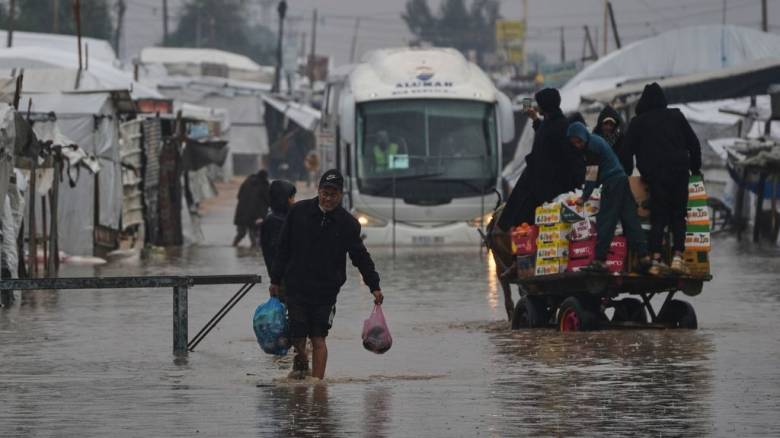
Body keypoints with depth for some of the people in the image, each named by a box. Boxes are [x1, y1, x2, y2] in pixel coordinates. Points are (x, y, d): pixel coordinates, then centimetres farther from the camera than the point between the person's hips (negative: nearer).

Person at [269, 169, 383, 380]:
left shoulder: (347, 223, 0)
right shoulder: (299, 212, 0)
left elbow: (361, 256, 4)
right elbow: (283, 248, 6)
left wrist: (374, 286, -3)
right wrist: (275, 280, 6)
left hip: (326, 290, -1)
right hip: (296, 286, 1)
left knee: (318, 339, -6)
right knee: (297, 336, 1)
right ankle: (300, 363, 31)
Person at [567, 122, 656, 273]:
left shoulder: (592, 145, -12)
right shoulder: (597, 140, 18)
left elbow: (592, 174, -13)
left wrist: (584, 197, -7)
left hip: (612, 184, -9)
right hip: (623, 180, 9)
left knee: (604, 222, -6)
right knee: (629, 219, 6)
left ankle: (600, 261, -8)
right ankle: (644, 257, 1)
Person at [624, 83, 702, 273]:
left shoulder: (637, 122, 5)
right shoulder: (676, 116, 9)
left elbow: (628, 149, 6)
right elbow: (693, 143, 10)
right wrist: (695, 168, 19)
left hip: (654, 176, -1)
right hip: (679, 171, 1)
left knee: (658, 216, 3)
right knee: (678, 216, 5)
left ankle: (656, 257, -11)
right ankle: (678, 256, -9)